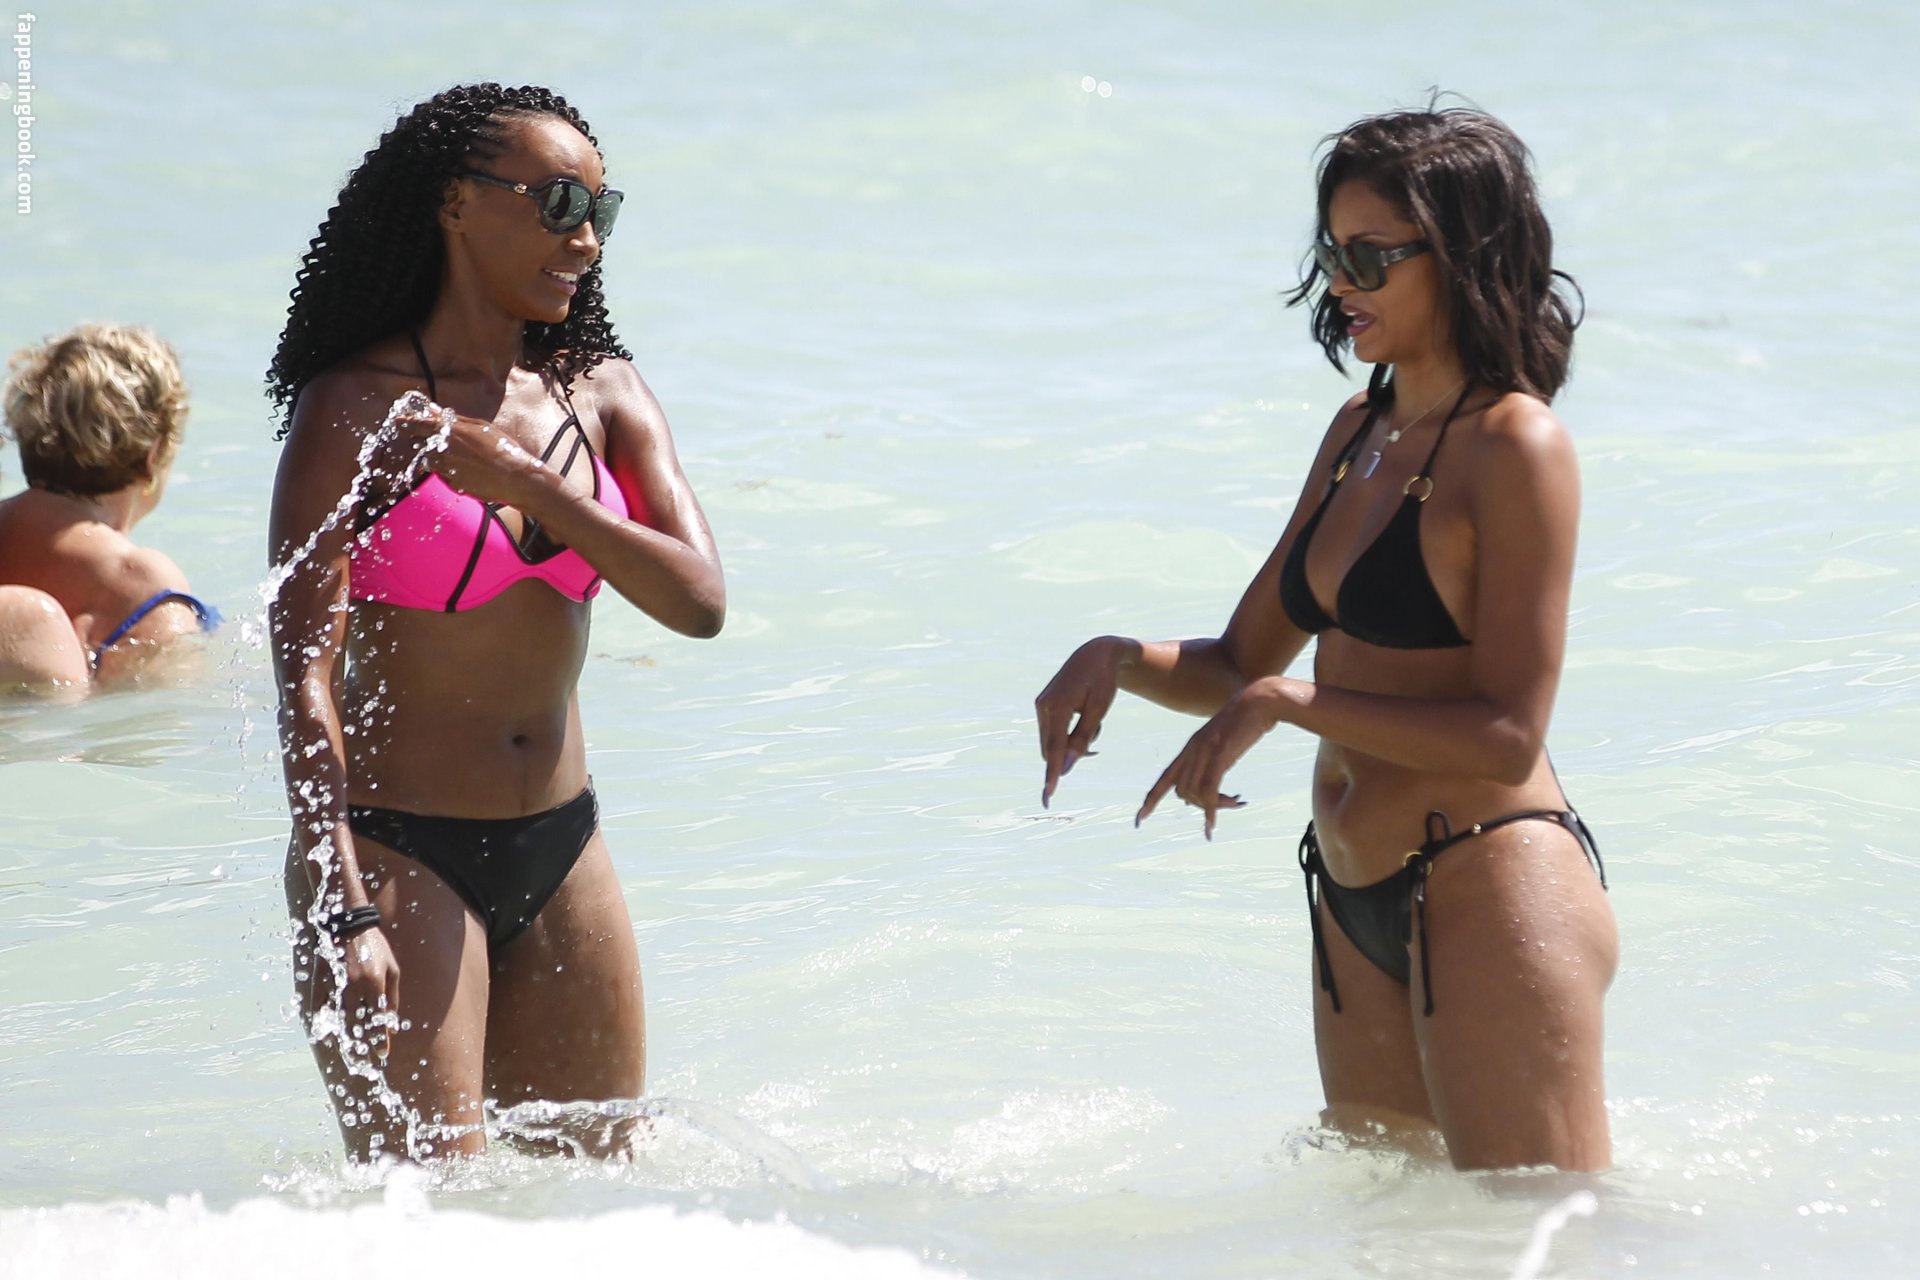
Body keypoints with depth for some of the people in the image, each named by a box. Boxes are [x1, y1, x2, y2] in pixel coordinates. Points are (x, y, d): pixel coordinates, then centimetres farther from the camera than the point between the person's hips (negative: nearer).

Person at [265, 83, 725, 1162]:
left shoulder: (602, 395, 7)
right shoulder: (357, 409, -10)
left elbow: (701, 600, -7)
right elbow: (306, 676, -14)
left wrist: (521, 479, -17)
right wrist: (340, 912, -23)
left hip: (563, 851, 6)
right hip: (400, 853, -6)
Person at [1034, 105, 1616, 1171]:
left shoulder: (1517, 447, -14)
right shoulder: (1360, 432, 12)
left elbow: (1509, 735, -20)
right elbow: (1243, 663, 17)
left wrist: (1290, 702, -21)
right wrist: (1120, 660, -3)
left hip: (1490, 891, -9)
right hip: (1357, 905, 9)